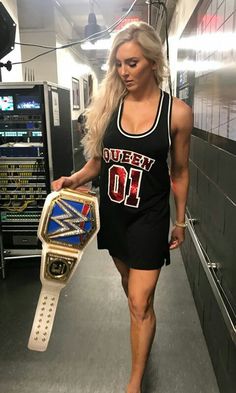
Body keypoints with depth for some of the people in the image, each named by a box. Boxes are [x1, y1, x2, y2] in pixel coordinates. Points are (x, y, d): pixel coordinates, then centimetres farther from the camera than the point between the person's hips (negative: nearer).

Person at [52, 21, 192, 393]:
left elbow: (179, 172, -2)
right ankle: (141, 319, 56)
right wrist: (74, 179, -14)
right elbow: (98, 159, 4)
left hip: (150, 216, -3)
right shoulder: (108, 103, -5)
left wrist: (180, 221, 5)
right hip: (112, 212, 4)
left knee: (140, 302, 1)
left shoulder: (177, 112, -12)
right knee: (128, 281, 24)